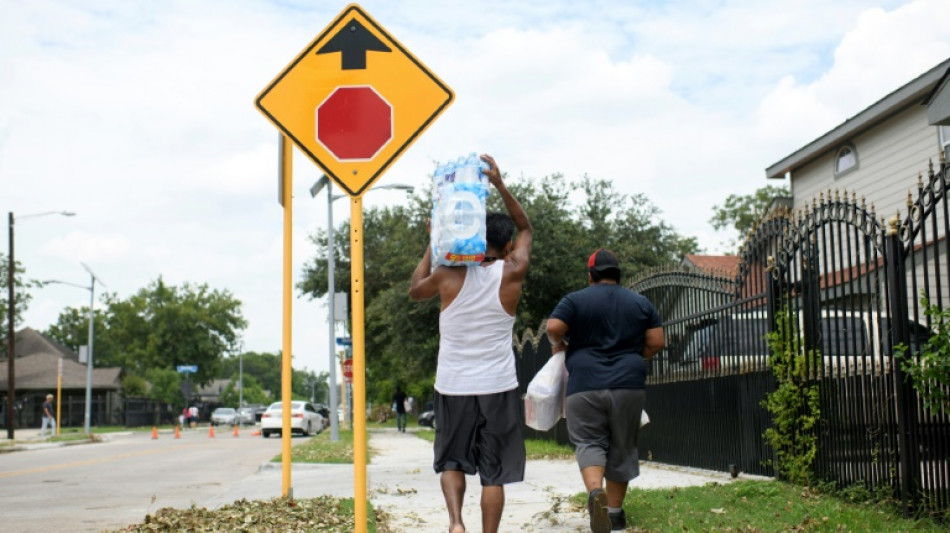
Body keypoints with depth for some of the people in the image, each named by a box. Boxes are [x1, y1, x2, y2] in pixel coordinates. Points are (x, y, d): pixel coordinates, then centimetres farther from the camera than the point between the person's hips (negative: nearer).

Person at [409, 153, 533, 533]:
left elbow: (414, 291, 18)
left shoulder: (449, 274, -4)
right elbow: (526, 229, 14)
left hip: (453, 385, 1)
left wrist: (432, 245, 21)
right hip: (498, 387, -1)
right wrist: (500, 185, 11)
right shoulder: (511, 274, -4)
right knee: (493, 471, 6)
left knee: (451, 461, 15)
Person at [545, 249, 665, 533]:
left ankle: (595, 491, -28)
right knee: (621, 447, 12)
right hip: (629, 385, 2)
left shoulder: (575, 300, 2)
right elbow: (656, 342, 7)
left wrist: (558, 345, 11)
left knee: (588, 443, 0)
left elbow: (553, 328, -10)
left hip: (585, 385, -2)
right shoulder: (641, 302, 11)